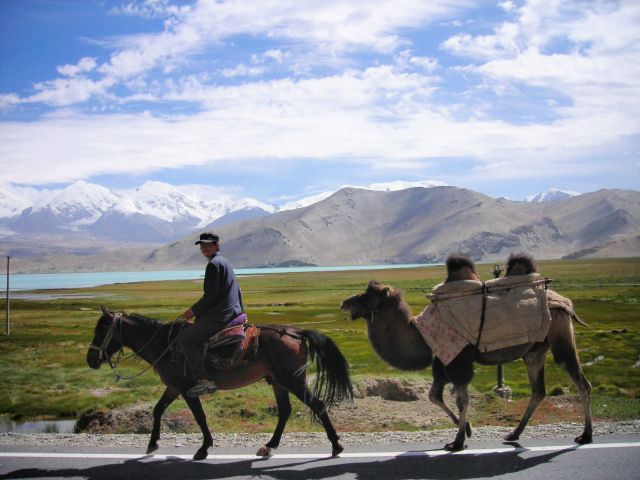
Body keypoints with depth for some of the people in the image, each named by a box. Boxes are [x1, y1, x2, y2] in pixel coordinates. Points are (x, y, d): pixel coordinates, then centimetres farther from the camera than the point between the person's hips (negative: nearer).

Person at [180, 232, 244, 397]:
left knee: (186, 339, -8)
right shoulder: (225, 262, 20)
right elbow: (237, 292, 25)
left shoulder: (213, 264, -12)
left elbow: (210, 296, -17)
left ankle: (205, 380, -17)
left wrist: (193, 311, -7)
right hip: (234, 313, 11)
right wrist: (240, 311, 28)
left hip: (219, 316, -10)